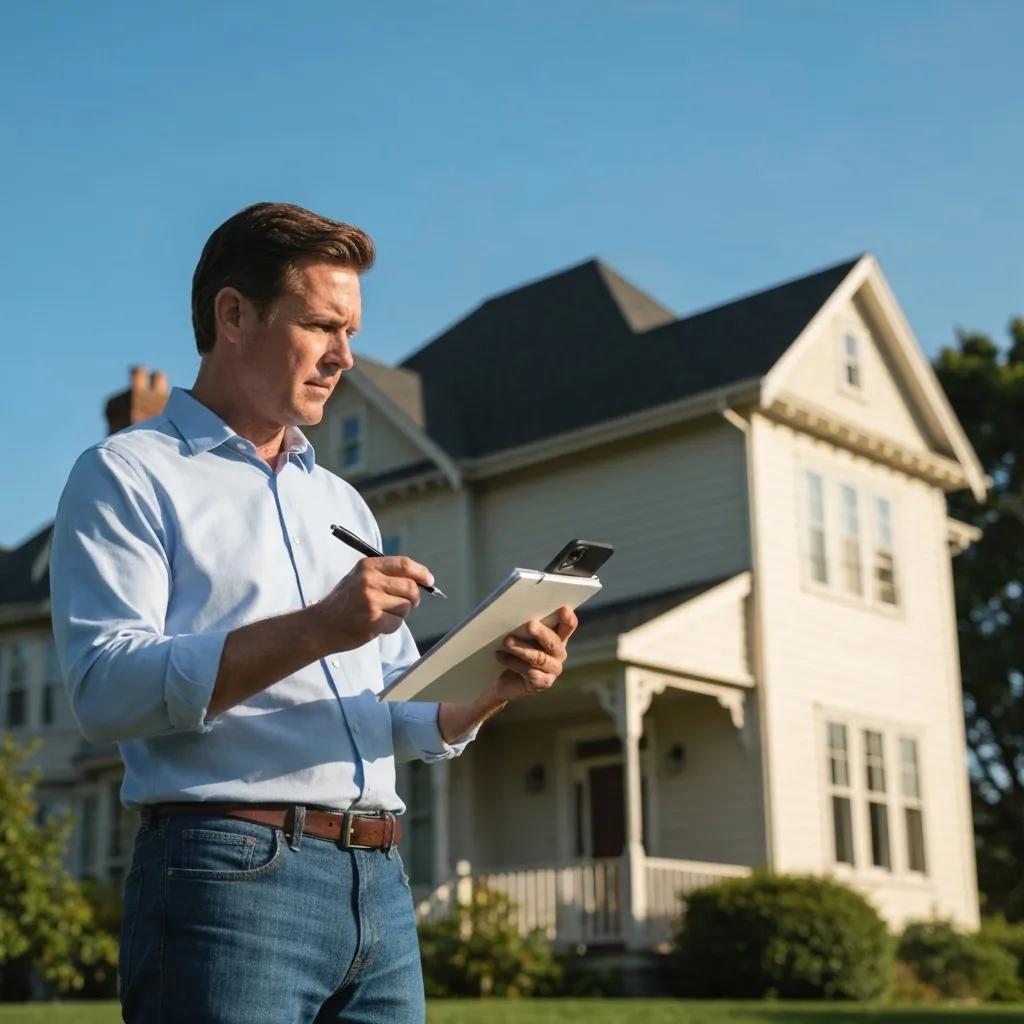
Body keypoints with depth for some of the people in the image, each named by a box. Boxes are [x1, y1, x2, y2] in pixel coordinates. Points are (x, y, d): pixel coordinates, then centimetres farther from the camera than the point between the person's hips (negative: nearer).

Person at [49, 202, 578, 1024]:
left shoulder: (343, 502, 21)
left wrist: (489, 692, -1)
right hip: (229, 873, -6)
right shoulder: (126, 476, 1)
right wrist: (312, 631, -23)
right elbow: (104, 688, -14)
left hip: (380, 885, 6)